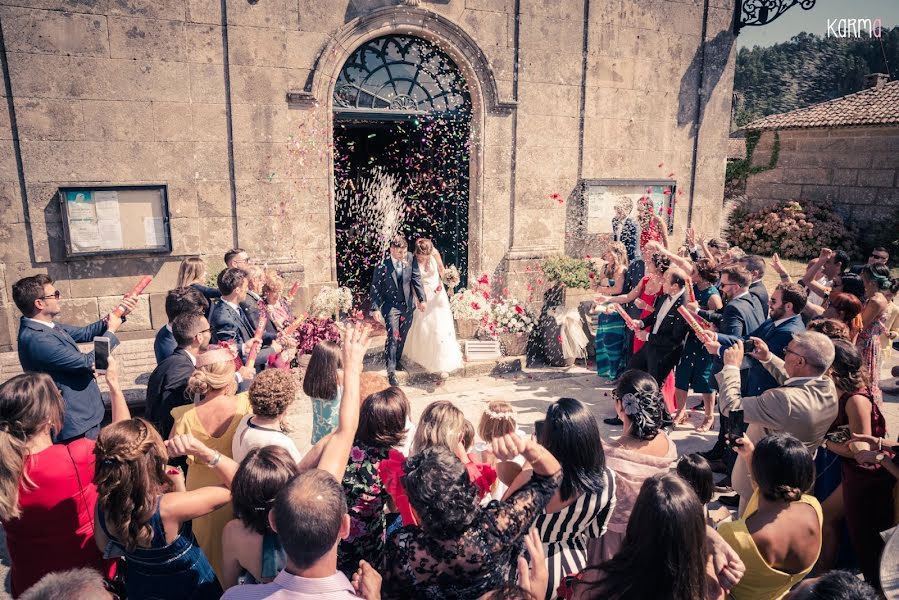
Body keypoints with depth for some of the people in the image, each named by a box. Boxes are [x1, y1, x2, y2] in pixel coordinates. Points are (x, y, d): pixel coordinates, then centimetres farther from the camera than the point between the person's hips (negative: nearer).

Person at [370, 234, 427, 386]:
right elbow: (375, 287, -12)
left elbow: (416, 279, -2)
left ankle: (397, 359, 40)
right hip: (390, 305, -4)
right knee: (393, 336, -10)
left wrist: (422, 299, -9)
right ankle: (391, 370, -3)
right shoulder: (382, 265, -16)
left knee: (402, 336, 16)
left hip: (408, 305, 4)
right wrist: (375, 308, -16)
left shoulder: (411, 258, -7)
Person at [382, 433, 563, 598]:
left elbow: (392, 593, -19)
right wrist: (526, 446, -51)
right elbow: (551, 476, -32)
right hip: (493, 592, 1)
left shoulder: (402, 547, -42)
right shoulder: (495, 528, -44)